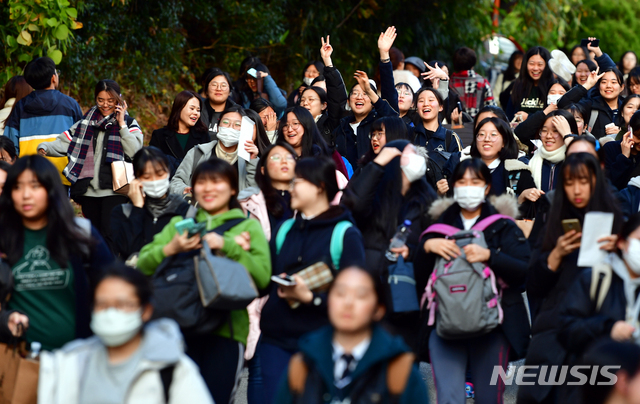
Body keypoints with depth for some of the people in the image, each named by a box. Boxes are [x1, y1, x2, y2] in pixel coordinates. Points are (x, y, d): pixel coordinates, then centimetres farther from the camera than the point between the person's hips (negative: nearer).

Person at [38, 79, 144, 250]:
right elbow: (64, 142, 12)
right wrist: (45, 148, -7)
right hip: (89, 190, 4)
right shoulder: (86, 122, 17)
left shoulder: (129, 123, 7)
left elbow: (135, 152, -8)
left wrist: (121, 124, -9)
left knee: (110, 236, -15)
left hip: (114, 191, -4)